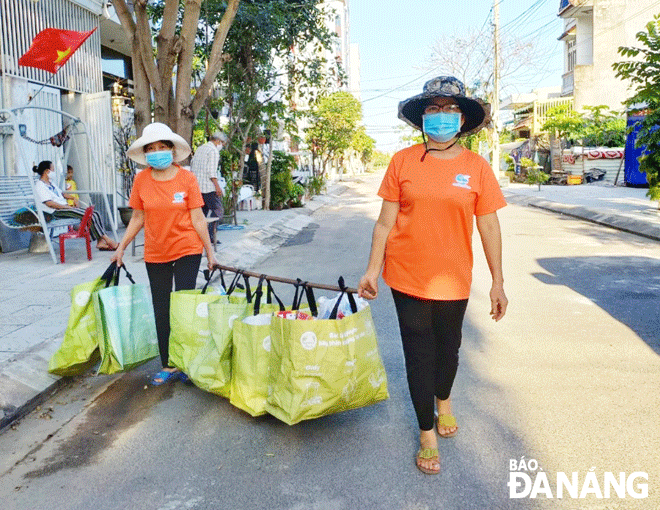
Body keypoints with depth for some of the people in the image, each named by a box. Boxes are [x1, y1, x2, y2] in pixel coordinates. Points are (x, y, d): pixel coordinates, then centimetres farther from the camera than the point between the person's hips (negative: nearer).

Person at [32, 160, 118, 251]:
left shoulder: (51, 183, 22)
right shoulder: (39, 186, -6)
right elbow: (49, 203, -16)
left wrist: (74, 198, 14)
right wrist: (67, 207, -16)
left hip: (65, 207, 10)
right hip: (57, 212, -10)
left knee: (96, 214, -8)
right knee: (91, 216, -24)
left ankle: (100, 242, -16)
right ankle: (108, 240, -19)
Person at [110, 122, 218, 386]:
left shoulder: (187, 178, -7)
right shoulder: (141, 180, 0)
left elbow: (197, 218, -5)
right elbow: (137, 218, 8)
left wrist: (210, 251, -4)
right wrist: (121, 247, 8)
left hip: (187, 250, -3)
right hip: (155, 253, 3)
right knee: (161, 311, 9)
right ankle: (167, 366, 21)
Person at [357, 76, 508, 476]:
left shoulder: (476, 167, -2)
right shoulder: (403, 161, -2)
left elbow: (489, 226, 1)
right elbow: (385, 221, 0)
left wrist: (498, 282, 2)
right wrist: (373, 270, -1)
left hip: (453, 279, 1)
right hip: (407, 276, 0)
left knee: (448, 347, 18)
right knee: (418, 354, 8)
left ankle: (443, 400, 51)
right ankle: (427, 435, 28)